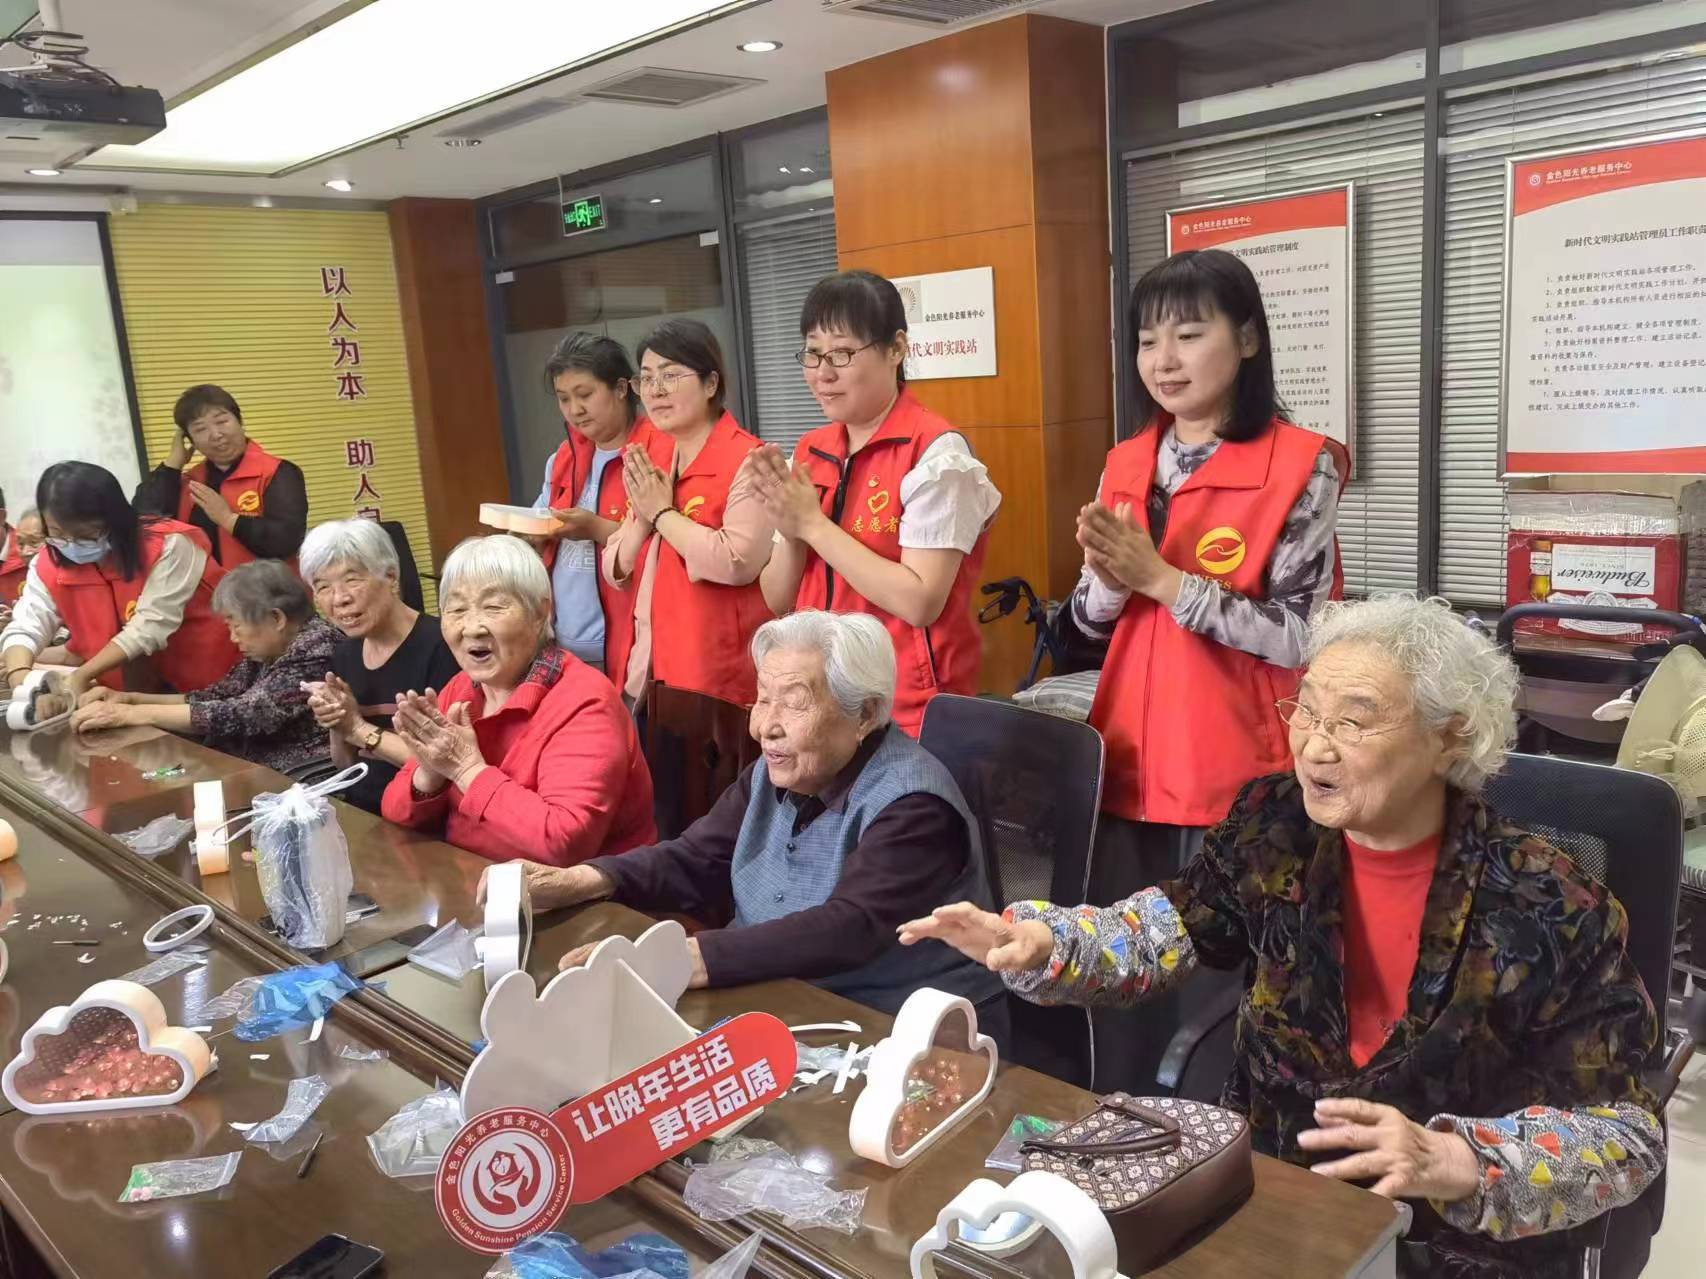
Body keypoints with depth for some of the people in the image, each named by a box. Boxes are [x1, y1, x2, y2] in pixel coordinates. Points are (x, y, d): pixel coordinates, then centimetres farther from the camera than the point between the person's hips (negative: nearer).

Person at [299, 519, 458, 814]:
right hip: (358, 813, 7)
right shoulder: (344, 652, 9)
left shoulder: (439, 645, -15)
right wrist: (337, 729, -5)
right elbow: (345, 765, 16)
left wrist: (358, 728, -13)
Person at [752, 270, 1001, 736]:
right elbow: (779, 602, 6)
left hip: (909, 709, -6)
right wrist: (791, 533, -13)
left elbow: (920, 602, -21)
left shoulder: (935, 452, -13)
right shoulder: (809, 453, 5)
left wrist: (813, 524, -18)